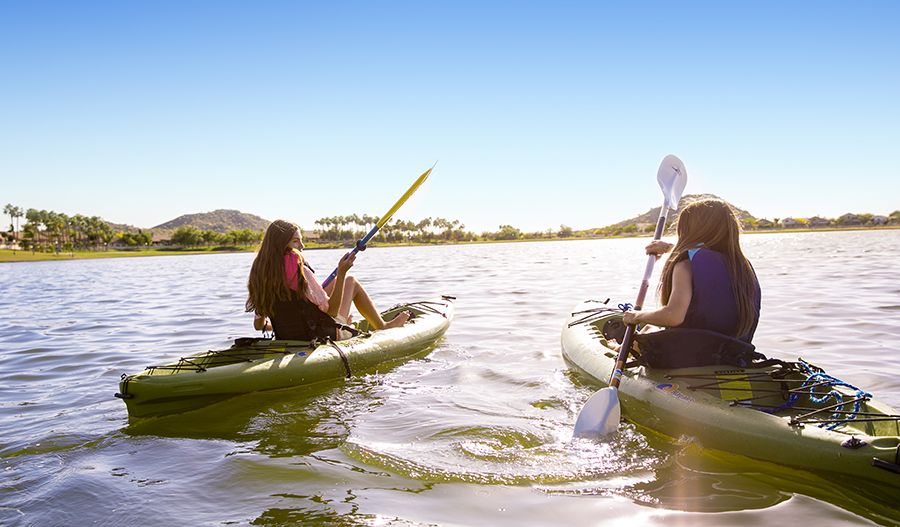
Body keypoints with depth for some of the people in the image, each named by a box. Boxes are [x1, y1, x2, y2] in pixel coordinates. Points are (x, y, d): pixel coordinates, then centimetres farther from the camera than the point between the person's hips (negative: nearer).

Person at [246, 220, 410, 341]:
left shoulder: (258, 273, 0)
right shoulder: (299, 270, -22)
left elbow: (259, 324, 6)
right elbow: (331, 311, -18)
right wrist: (342, 272, -19)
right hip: (324, 337, -7)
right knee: (351, 282, 14)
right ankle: (383, 327, 28)